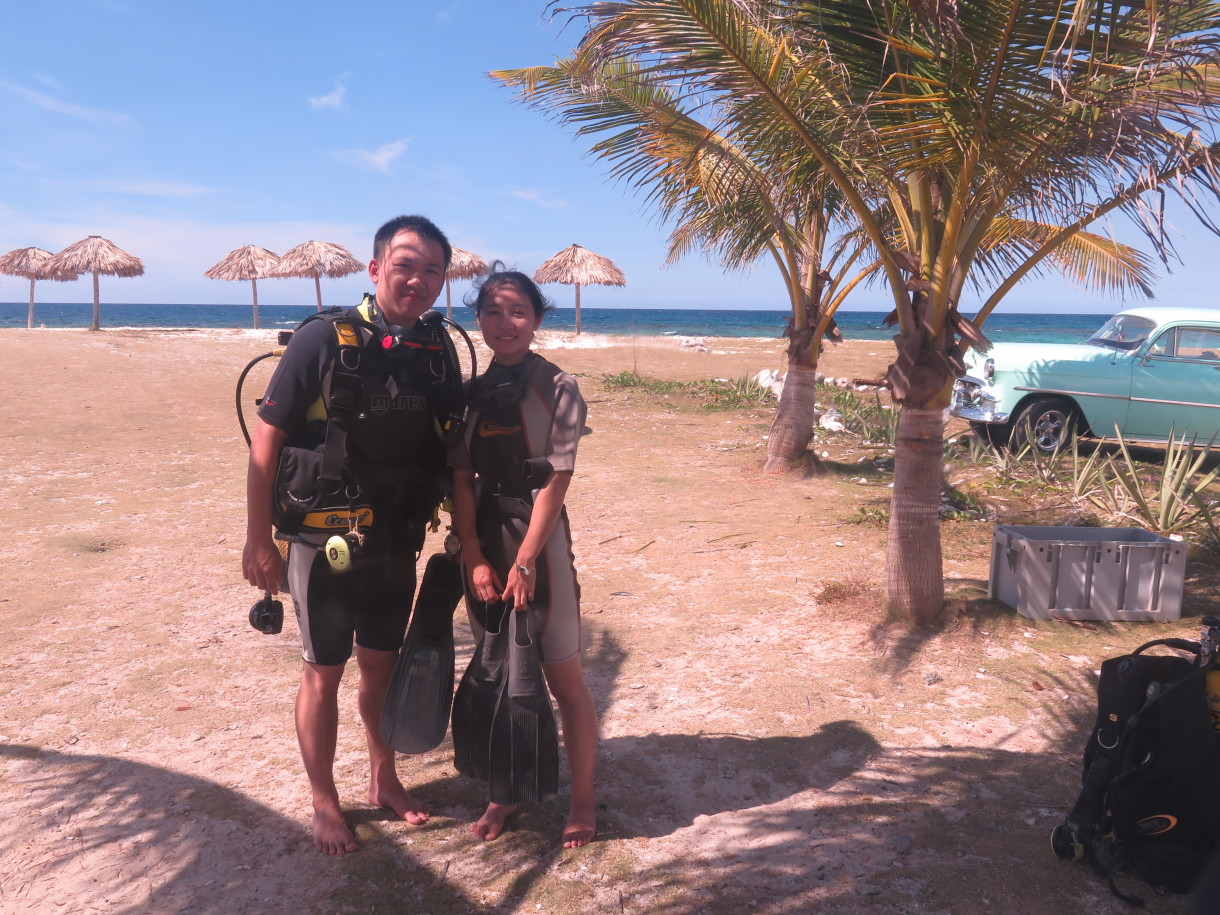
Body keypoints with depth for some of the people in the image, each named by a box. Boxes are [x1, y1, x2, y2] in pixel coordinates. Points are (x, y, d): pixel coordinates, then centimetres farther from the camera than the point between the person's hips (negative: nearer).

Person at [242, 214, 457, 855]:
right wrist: (258, 539, -12)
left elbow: (449, 454, 9)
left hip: (397, 544, 4)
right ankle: (324, 804, 26)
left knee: (382, 662, 17)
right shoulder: (324, 340, -14)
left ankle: (383, 779, 36)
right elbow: (266, 437, -12)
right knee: (324, 671, 9)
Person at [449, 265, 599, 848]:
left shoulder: (556, 388, -7)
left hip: (539, 542, -4)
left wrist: (524, 561, -16)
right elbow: (462, 482, 1)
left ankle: (582, 800, 21)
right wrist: (474, 559, -10)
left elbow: (555, 481, -12)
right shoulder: (472, 394, 6)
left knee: (563, 678, 4)